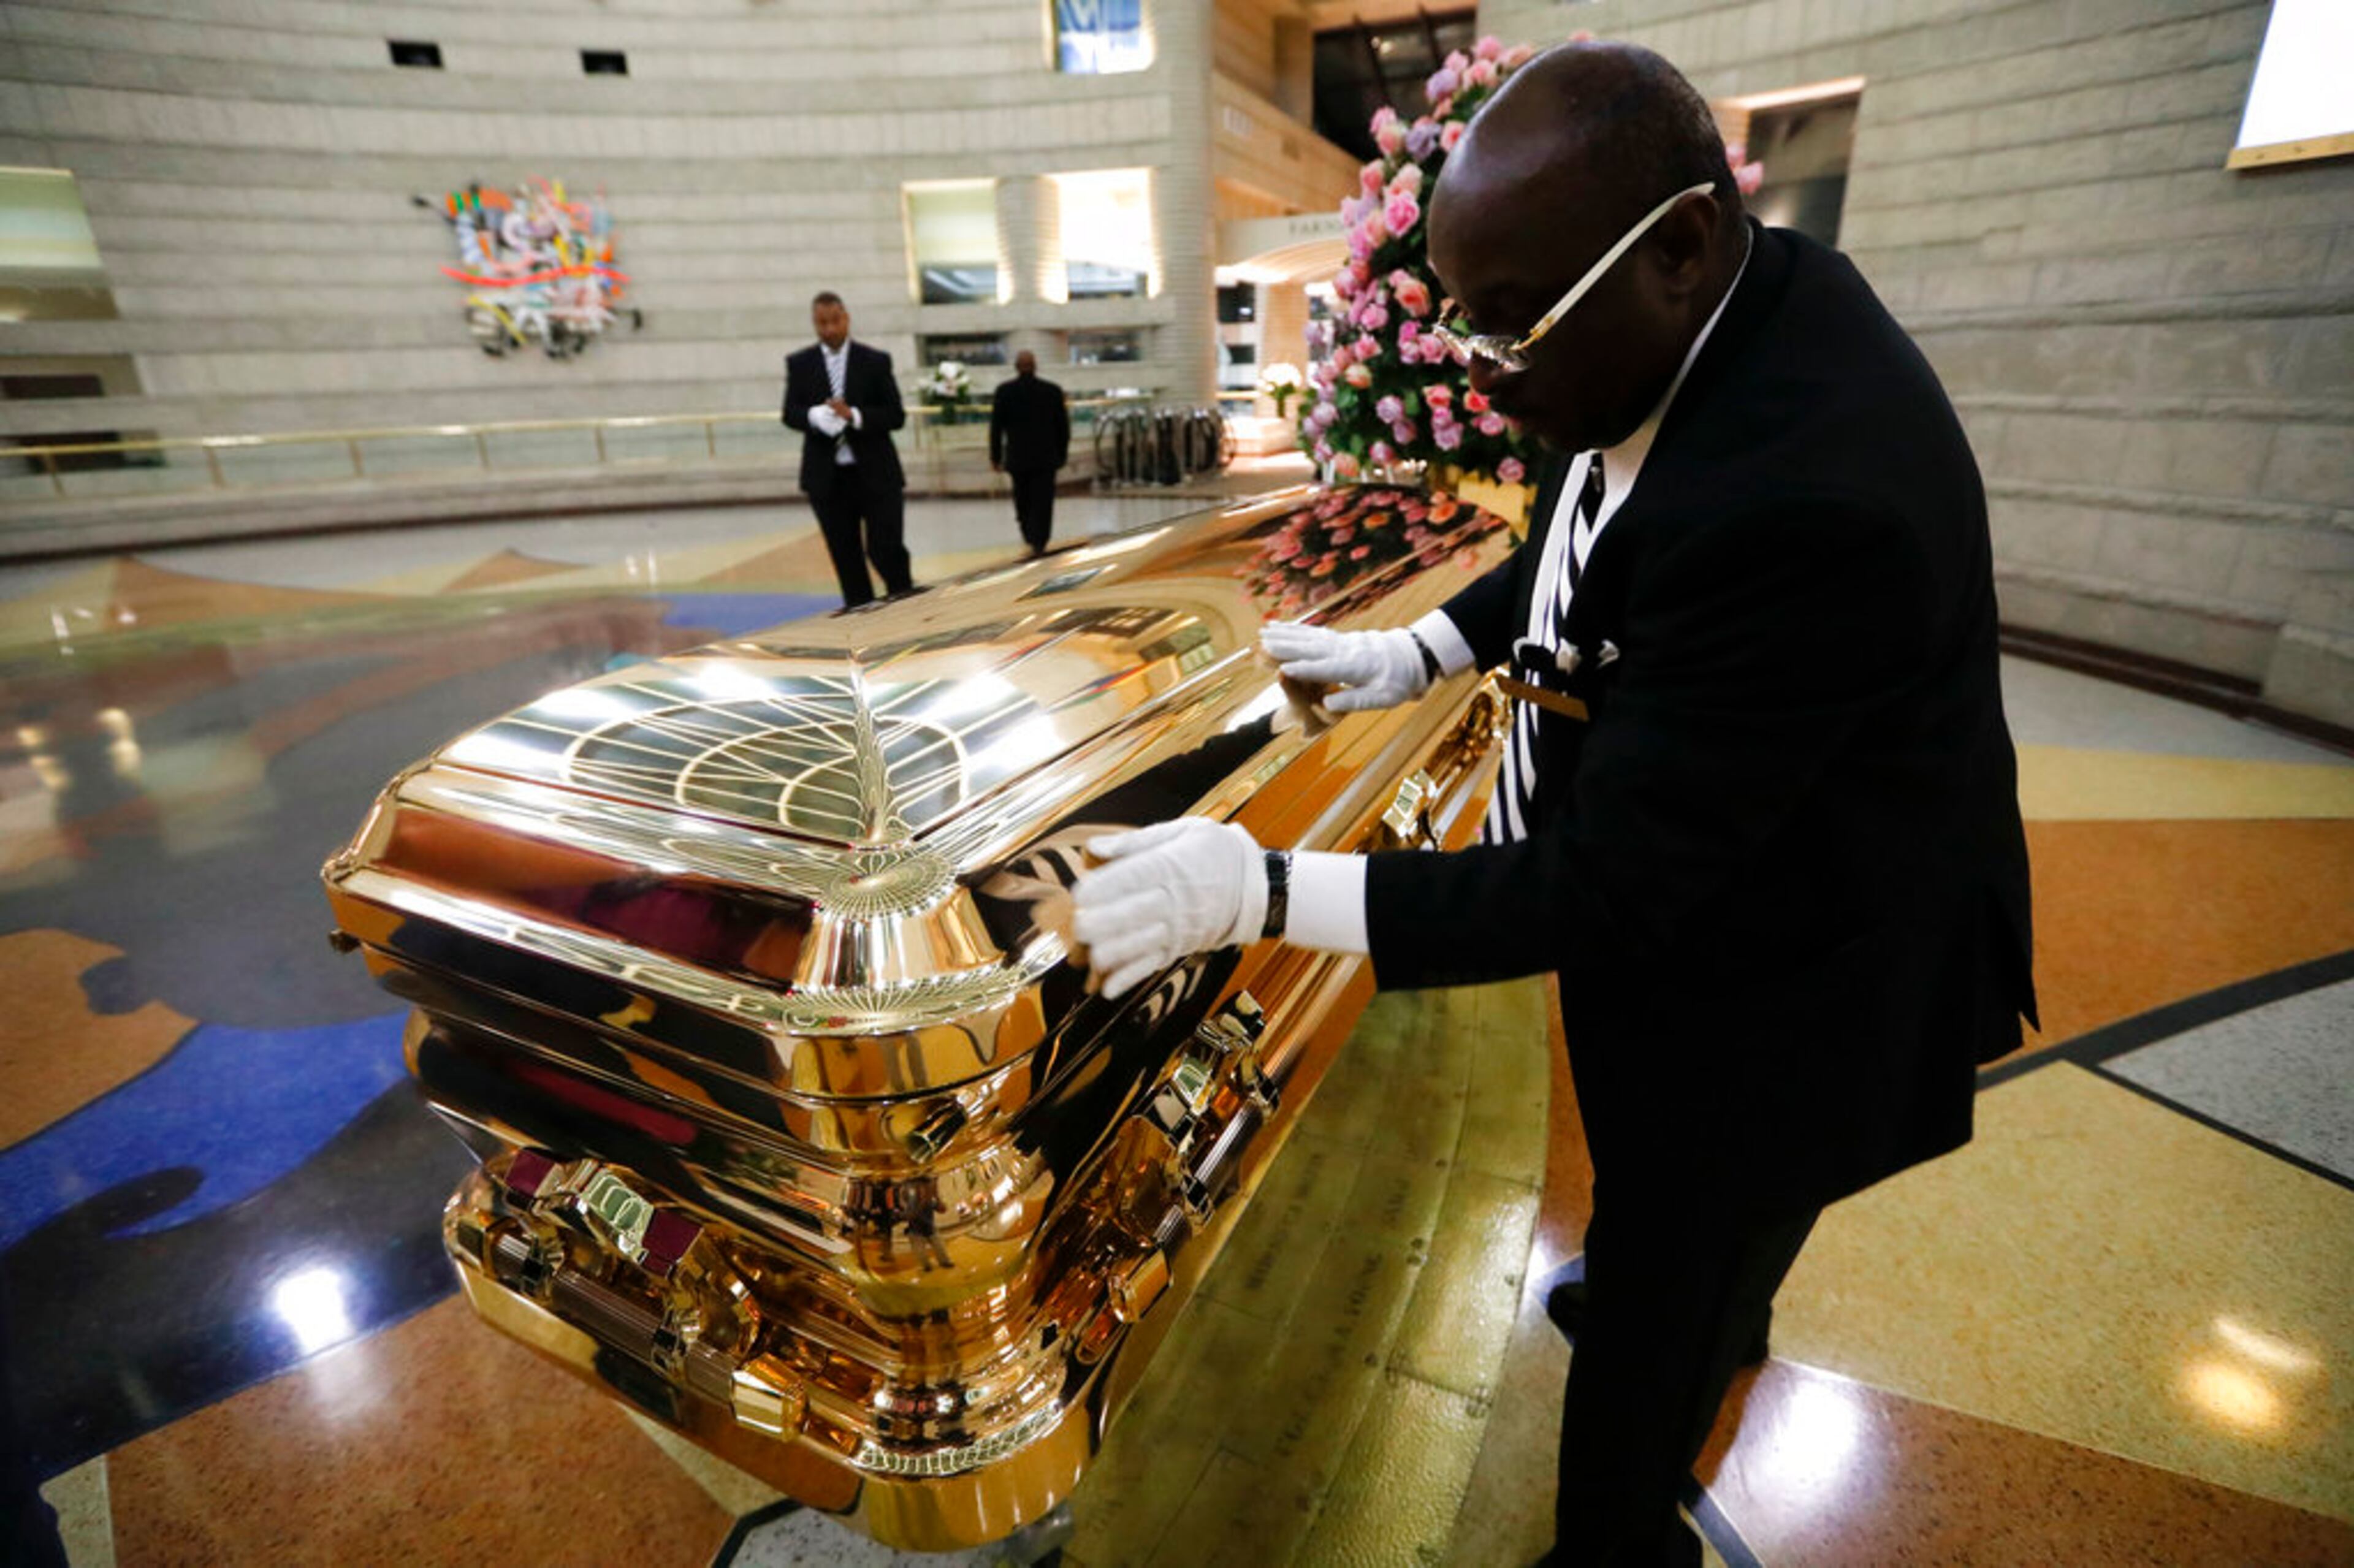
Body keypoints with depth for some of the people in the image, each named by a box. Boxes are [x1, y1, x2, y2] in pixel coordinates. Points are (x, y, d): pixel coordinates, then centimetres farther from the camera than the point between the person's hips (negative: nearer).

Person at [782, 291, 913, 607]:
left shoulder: (877, 361, 3)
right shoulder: (799, 364, 8)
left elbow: (896, 416, -3)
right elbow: (790, 414, 4)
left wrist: (854, 415, -18)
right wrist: (814, 416, -18)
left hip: (876, 474, -2)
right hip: (827, 478, 2)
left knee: (886, 550, -6)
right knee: (846, 559, 6)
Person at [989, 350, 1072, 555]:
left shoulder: (1004, 391, -3)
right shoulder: (1053, 390, -1)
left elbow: (996, 426, -2)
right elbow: (1063, 425, 4)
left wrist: (995, 456, 5)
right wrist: (1063, 453, 14)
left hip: (1018, 457, 0)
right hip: (1046, 456, 0)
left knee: (1023, 499, 16)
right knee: (1042, 500, 1)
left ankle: (1028, 534, 22)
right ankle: (1039, 542, -3)